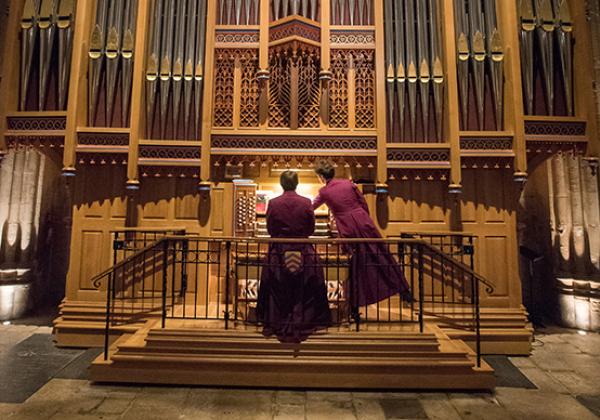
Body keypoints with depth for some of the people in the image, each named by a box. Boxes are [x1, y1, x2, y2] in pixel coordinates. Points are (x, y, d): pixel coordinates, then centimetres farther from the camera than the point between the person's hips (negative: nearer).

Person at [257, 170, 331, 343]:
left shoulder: (273, 203, -7)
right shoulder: (306, 203, -7)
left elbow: (270, 229, 2)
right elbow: (311, 229, 2)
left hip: (279, 252, 1)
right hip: (303, 252, 0)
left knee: (278, 291, 16)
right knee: (303, 290, 14)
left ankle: (277, 325, 27)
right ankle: (303, 322, 23)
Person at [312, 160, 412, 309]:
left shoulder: (324, 192, 3)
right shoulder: (348, 183, 7)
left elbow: (312, 206, 21)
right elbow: (364, 204, 9)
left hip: (348, 230, -2)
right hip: (364, 222, 2)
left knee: (355, 266, 9)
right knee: (383, 256, 11)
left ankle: (355, 306, 18)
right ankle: (404, 291, 20)